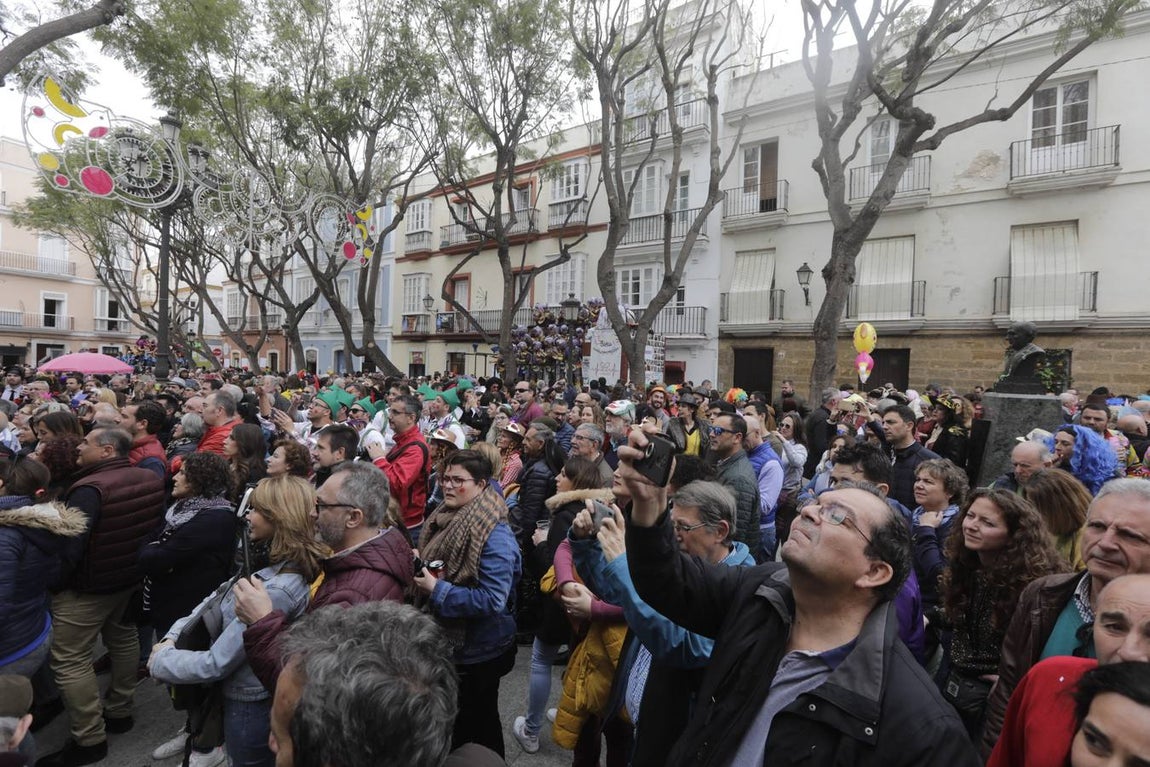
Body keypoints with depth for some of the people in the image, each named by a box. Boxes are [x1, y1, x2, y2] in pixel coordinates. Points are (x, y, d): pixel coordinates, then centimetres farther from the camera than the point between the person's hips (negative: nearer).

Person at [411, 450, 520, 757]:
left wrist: (437, 589, -28)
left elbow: (492, 600, -30)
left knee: (477, 726, 14)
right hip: (443, 642, 8)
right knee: (453, 720, 27)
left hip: (478, 652, -8)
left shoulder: (495, 535, -26)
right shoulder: (444, 519, 0)